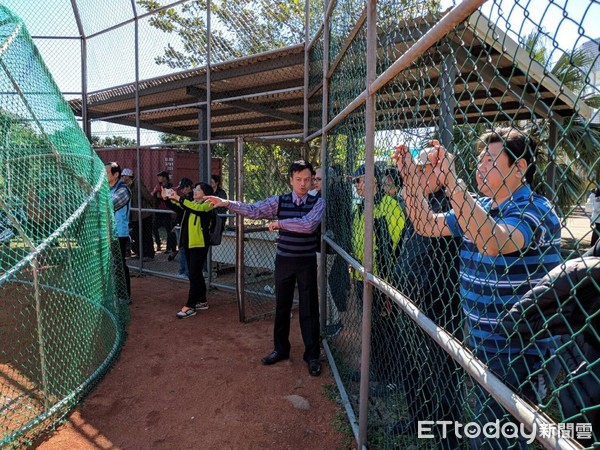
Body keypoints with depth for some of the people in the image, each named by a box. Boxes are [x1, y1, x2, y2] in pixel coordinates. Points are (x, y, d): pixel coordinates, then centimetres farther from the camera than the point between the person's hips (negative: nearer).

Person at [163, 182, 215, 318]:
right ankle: (202, 301, 25)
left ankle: (190, 307, -1)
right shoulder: (191, 203, 19)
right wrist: (167, 198, -10)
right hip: (188, 243, 8)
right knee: (196, 274, 14)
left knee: (194, 275, -6)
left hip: (199, 244, -8)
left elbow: (196, 208, -25)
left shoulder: (207, 204, -6)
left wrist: (178, 198, -28)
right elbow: (178, 207, 7)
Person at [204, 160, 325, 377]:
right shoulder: (279, 201, 0)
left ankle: (312, 355, 21)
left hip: (306, 263, -2)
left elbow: (308, 225, -23)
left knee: (309, 308, 5)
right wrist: (227, 203, -17)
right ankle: (280, 349, 32)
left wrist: (279, 223, -18)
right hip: (284, 261, 3)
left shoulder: (318, 203, -6)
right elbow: (253, 210, -8)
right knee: (281, 306, 14)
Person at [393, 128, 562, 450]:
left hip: (519, 357, -7)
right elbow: (427, 225, 8)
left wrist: (452, 182, -38)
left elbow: (493, 242, -38)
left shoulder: (537, 211, -18)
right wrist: (409, 176, -2)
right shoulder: (479, 208, 5)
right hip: (481, 347, 7)